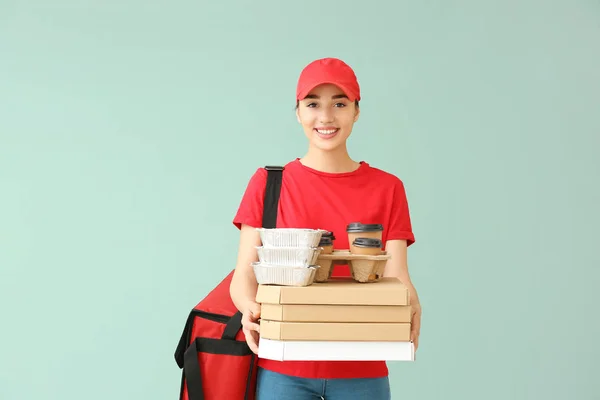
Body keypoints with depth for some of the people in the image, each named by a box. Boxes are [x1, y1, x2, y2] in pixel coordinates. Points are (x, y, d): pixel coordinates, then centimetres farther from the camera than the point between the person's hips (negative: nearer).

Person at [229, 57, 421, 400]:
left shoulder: (387, 188, 3)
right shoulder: (268, 184, 1)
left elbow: (396, 277, -4)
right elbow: (245, 274, -2)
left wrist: (410, 310, -26)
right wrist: (251, 309, -24)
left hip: (361, 372, 1)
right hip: (282, 370, 0)